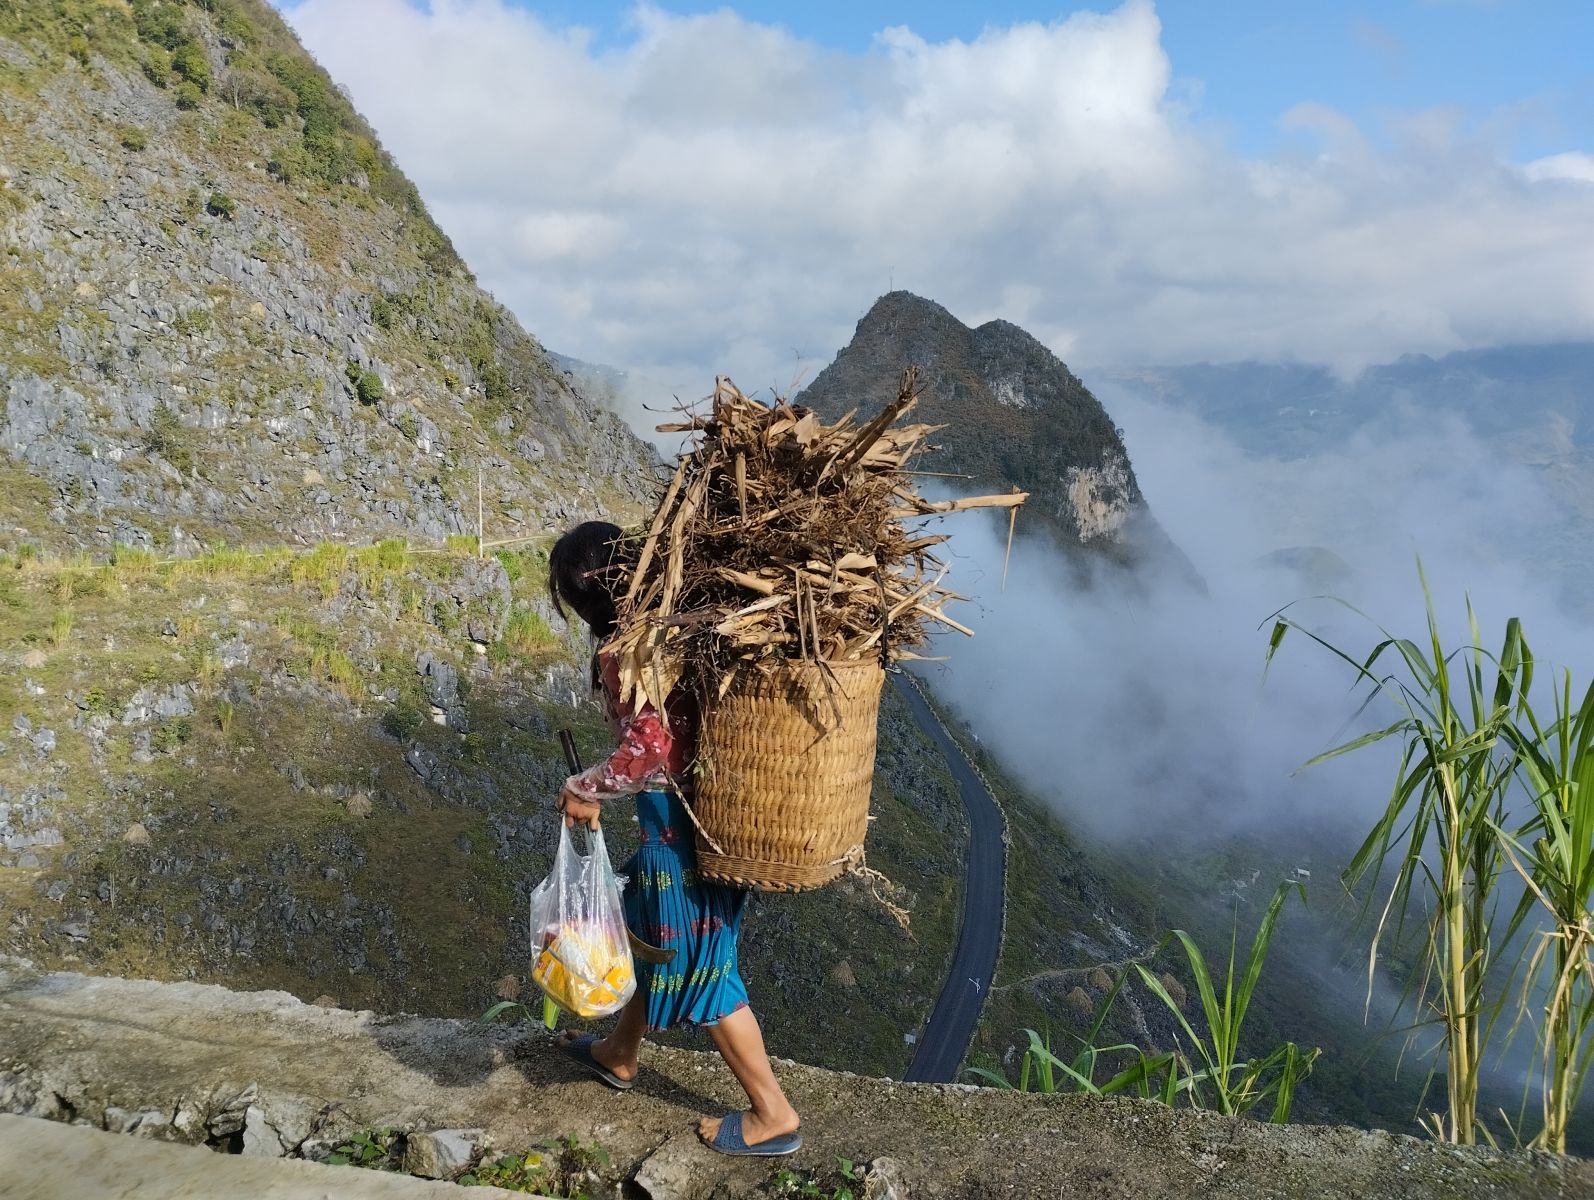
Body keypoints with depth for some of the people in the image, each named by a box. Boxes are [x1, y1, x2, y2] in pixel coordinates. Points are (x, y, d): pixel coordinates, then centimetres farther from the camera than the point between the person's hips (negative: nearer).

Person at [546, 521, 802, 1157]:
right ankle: (618, 1054, 48)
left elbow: (648, 746, -30)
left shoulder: (621, 650, -20)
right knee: (650, 928, 26)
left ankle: (773, 1114, 18)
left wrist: (584, 790, -17)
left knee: (698, 965, 6)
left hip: (679, 818, -9)